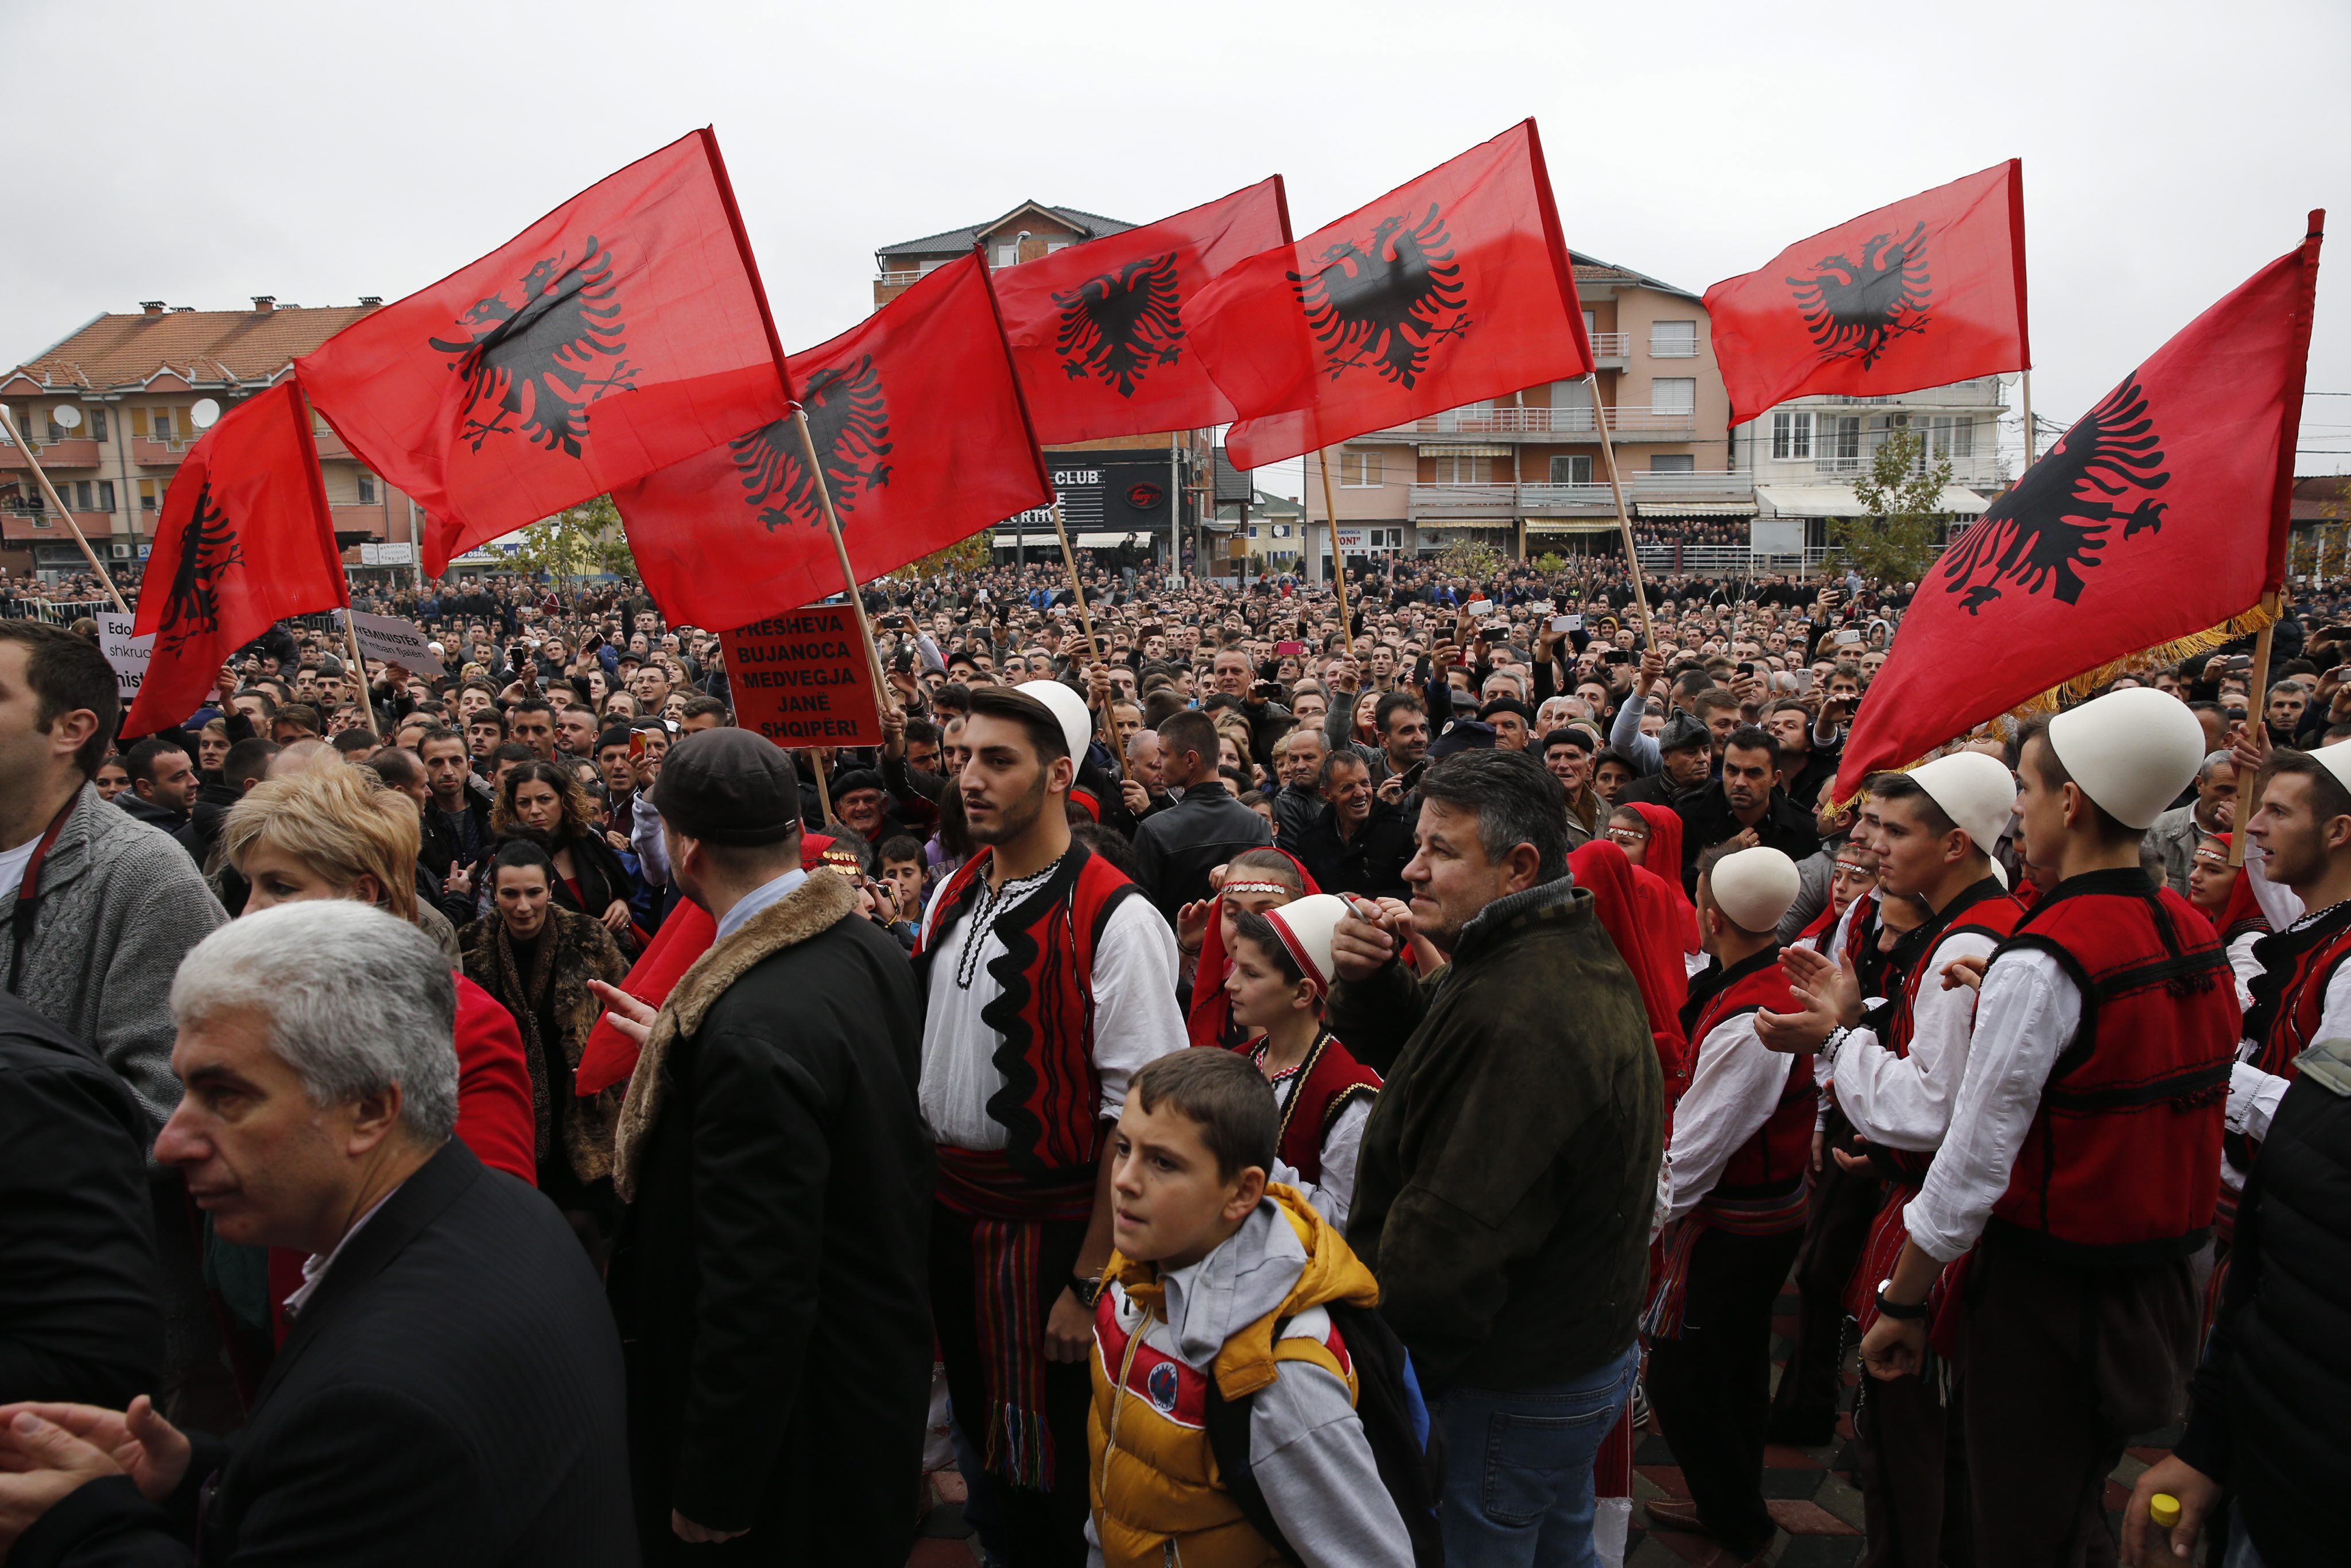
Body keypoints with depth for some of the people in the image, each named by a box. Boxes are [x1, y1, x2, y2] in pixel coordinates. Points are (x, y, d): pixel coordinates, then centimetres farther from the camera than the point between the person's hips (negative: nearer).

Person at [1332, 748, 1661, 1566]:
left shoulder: (1517, 1015, -33)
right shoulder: (1572, 951, 2)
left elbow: (1445, 1238, -30)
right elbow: (1416, 1056, 12)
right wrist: (1370, 982, -10)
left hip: (1517, 1387, -9)